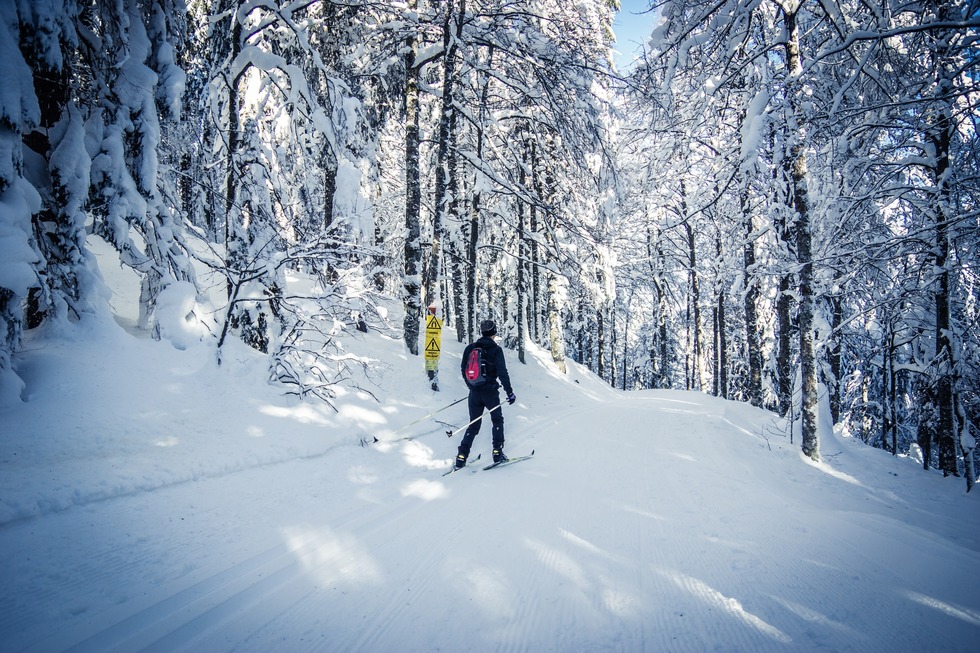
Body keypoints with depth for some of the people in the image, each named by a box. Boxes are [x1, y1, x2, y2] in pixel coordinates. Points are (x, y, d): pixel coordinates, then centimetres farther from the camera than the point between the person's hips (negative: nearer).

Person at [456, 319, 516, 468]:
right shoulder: (496, 350, -10)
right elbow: (502, 372, -16)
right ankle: (497, 453, 9)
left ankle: (462, 456, 6)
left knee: (474, 424, 13)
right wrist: (509, 392, -12)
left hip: (474, 392, 4)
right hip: (490, 392, -4)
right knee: (497, 420, 16)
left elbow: (463, 369, 10)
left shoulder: (470, 348, 3)